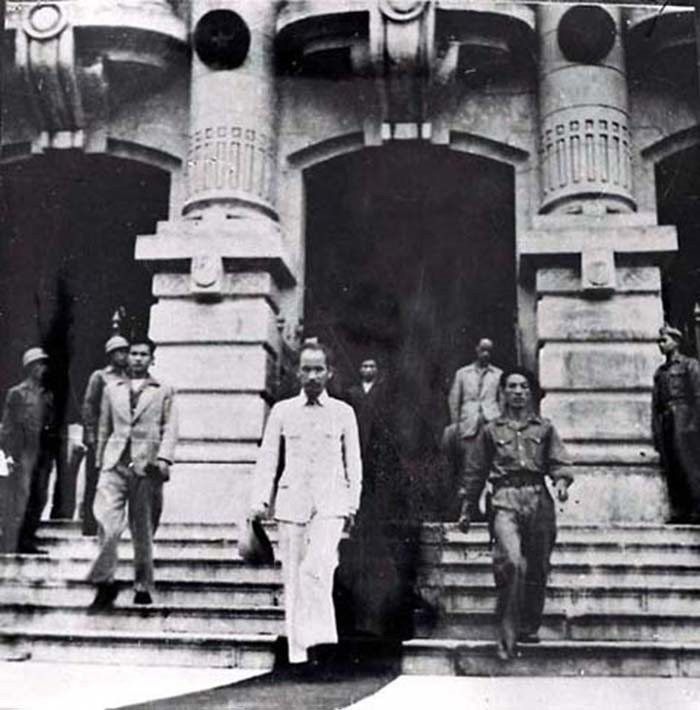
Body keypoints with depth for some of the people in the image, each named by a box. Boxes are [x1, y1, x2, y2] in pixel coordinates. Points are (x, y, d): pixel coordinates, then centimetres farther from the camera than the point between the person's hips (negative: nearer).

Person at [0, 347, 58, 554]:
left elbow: (52, 425, 15)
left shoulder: (48, 396, 16)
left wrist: (53, 450, 5)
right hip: (24, 453, -5)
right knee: (20, 497, -7)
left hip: (44, 453, 5)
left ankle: (27, 541, 14)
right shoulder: (17, 393, 3)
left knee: (39, 498, 5)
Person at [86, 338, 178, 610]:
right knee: (107, 521, -14)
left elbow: (170, 429, 2)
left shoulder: (164, 391, 9)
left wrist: (164, 458, -12)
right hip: (115, 463, 1)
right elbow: (104, 428, 20)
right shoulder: (112, 389, 16)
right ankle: (105, 582, -3)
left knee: (143, 530, 4)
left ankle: (143, 586, 17)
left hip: (147, 465, -1)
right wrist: (100, 460, 17)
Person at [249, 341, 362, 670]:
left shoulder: (343, 412, 8)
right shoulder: (282, 411, 8)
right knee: (293, 577, 2)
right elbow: (267, 458, 8)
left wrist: (352, 504, 6)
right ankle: (298, 652, 10)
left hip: (330, 502, -1)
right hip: (292, 500, 1)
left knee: (317, 568, -20)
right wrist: (259, 500, -1)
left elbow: (353, 462, 11)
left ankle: (317, 638, -9)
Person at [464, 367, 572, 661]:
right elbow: (475, 471, 18)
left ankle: (529, 628, 22)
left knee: (537, 568, 4)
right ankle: (507, 635, -15)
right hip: (505, 499, -2)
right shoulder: (491, 430, 13)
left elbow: (559, 464, 10)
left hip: (539, 499, 2)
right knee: (511, 562, -21)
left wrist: (561, 482, -12)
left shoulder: (545, 428, 15)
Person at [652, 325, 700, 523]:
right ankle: (679, 511, 1)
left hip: (684, 419, -6)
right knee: (671, 469, 1)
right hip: (665, 421, 6)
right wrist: (655, 429, 10)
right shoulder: (660, 371, 21)